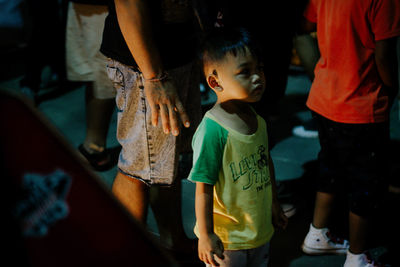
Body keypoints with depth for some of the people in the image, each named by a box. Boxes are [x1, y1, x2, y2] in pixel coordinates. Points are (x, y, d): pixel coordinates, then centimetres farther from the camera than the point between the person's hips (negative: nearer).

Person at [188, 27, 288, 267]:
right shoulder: (213, 129, -25)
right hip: (226, 238, -7)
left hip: (261, 229, 7)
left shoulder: (257, 120, -1)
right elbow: (204, 188, -21)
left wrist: (274, 204, 22)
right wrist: (206, 235, -18)